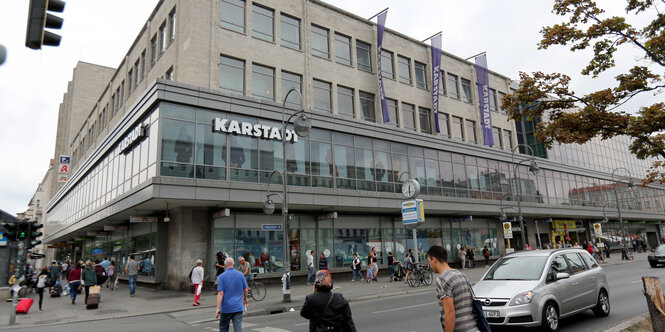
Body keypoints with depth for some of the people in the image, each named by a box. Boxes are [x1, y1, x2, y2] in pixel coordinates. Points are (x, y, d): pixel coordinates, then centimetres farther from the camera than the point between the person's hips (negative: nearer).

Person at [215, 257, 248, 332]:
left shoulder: (222, 276, -8)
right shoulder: (240, 274, 1)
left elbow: (220, 293, -14)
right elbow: (245, 290, 8)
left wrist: (218, 309, -14)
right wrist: (245, 299, 26)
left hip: (226, 307, -1)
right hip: (238, 307, 2)